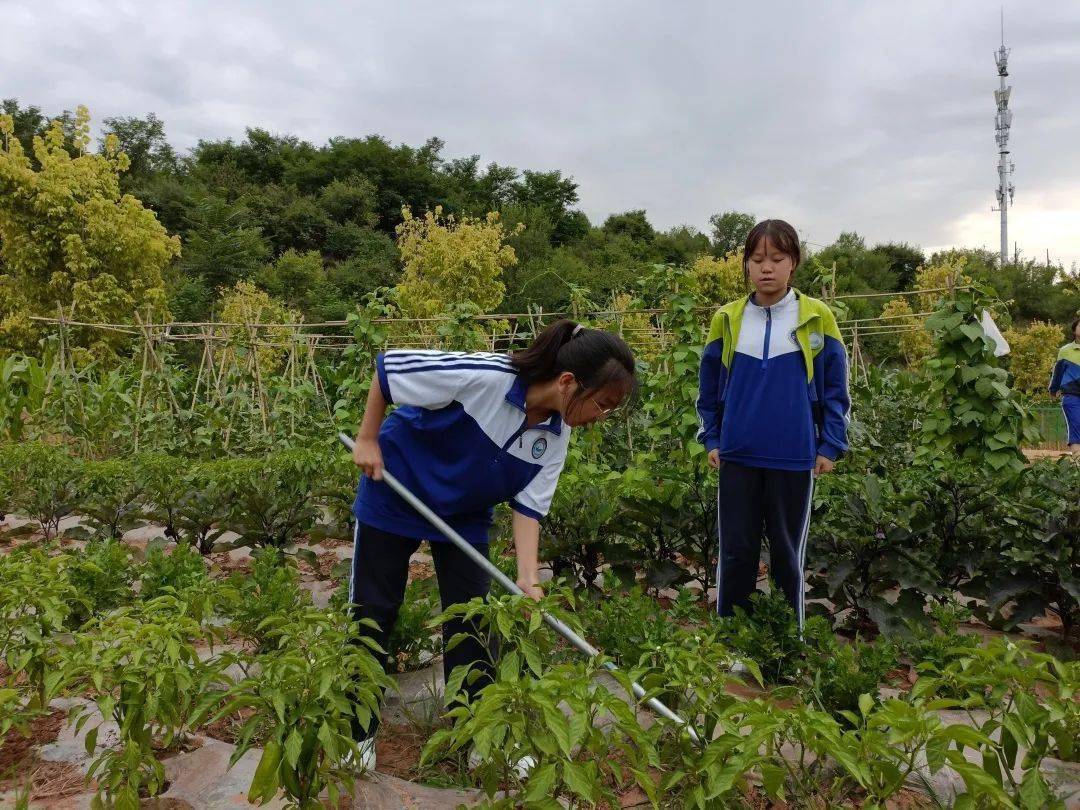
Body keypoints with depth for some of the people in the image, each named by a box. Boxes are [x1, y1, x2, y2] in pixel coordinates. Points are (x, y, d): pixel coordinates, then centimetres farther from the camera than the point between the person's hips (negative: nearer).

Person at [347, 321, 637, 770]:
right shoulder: (483, 377, -35)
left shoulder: (556, 434, -15)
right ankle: (357, 731, 24)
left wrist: (528, 580, -21)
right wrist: (368, 439, -17)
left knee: (470, 614, 6)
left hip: (465, 515, 5)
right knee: (373, 611, 5)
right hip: (395, 491, -5)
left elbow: (529, 505, -10)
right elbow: (388, 366, -24)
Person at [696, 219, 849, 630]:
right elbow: (709, 387, 10)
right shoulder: (727, 319, 3)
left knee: (788, 555, 12)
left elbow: (835, 389, 2)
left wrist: (830, 445, -3)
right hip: (737, 458, 1)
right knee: (735, 553, 8)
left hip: (794, 459, -1)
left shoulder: (817, 318, -2)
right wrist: (711, 439, 4)